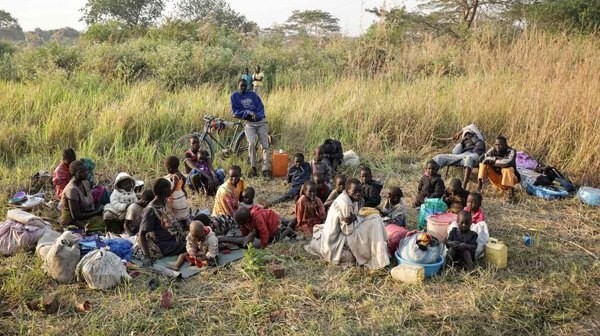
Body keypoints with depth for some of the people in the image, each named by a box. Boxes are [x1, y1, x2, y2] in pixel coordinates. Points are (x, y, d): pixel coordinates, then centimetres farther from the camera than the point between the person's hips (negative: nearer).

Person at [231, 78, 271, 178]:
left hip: (261, 122, 2)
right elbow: (235, 112, -2)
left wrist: (257, 115, -20)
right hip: (249, 124, -2)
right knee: (251, 143, -21)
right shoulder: (235, 96, 5)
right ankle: (253, 168, -8)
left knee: (265, 145, -6)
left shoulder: (253, 95, 8)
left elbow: (261, 107, 1)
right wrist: (249, 112, -15)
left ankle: (266, 169, -5)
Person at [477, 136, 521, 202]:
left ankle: (511, 193, -29)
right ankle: (480, 185, -17)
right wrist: (496, 159, -30)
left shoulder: (511, 152, -17)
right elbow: (484, 159, -19)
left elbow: (507, 163, -36)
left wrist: (492, 161, -24)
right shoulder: (492, 151, -5)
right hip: (497, 178, 4)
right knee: (483, 164, -14)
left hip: (509, 178, -4)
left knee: (507, 169, -36)